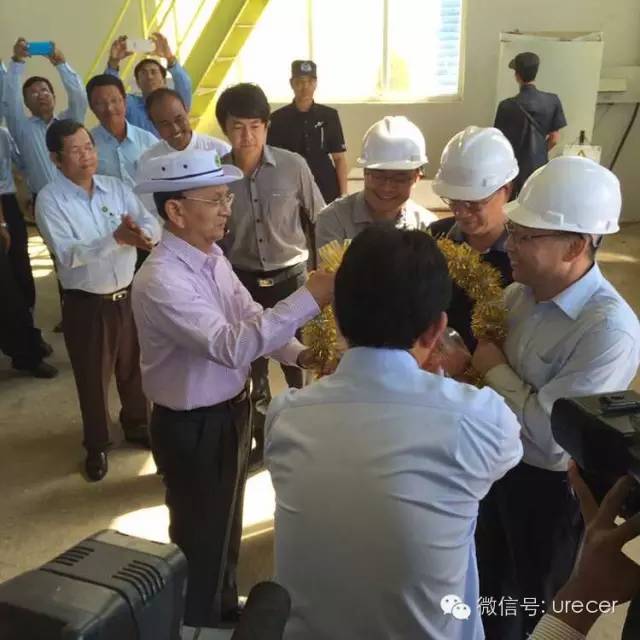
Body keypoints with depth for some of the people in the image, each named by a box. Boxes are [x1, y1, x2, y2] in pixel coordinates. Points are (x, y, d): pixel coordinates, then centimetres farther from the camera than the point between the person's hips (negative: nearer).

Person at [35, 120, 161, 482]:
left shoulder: (116, 187, 0)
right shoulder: (50, 200, -12)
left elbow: (153, 226, -8)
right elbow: (69, 254, -25)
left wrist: (140, 232, -32)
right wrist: (117, 237, -36)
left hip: (129, 295, 4)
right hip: (86, 304, -4)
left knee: (135, 367, 20)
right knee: (94, 378, 13)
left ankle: (138, 426, 46)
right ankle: (97, 445, 35)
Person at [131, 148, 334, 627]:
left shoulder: (212, 255, -1)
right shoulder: (161, 282, -30)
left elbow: (251, 316, 0)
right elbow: (232, 345, -37)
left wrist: (299, 354, -16)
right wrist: (310, 298, -39)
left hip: (232, 410, 9)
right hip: (193, 426, -8)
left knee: (227, 522, 29)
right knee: (200, 535, 15)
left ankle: (225, 606, 54)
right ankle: (197, 622, 43)